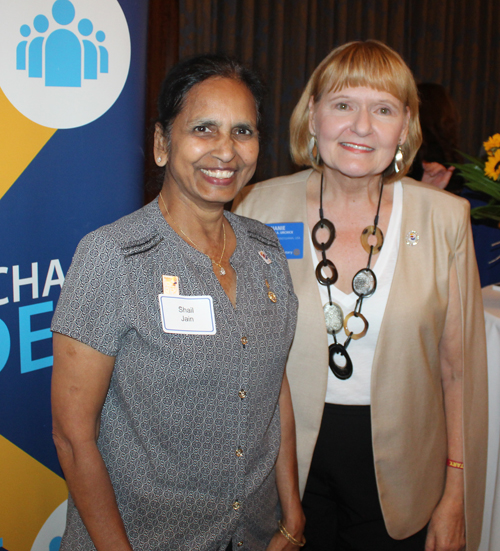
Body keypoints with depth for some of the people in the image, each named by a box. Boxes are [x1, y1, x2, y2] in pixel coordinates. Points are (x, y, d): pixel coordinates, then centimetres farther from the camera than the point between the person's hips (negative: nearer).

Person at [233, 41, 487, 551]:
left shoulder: (444, 217, -7)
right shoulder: (261, 207, -8)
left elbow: (458, 368, -1)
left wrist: (455, 497, 0)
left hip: (398, 469, 1)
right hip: (287, 462, 0)